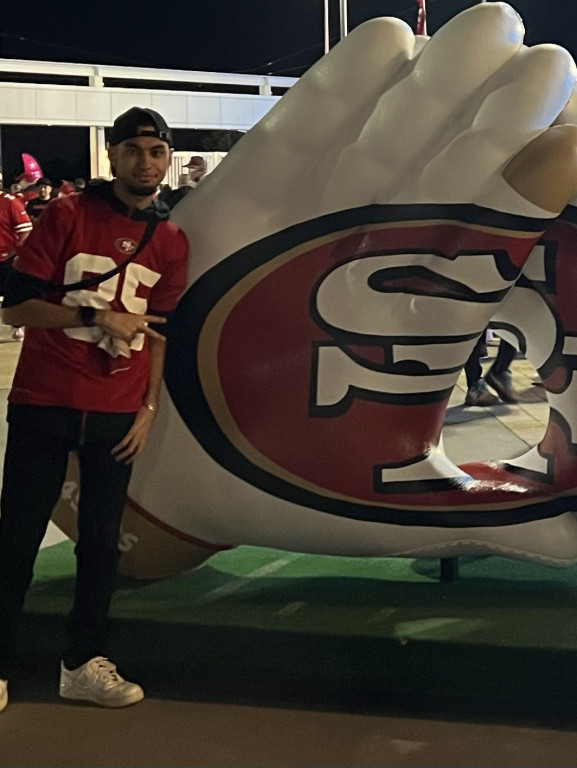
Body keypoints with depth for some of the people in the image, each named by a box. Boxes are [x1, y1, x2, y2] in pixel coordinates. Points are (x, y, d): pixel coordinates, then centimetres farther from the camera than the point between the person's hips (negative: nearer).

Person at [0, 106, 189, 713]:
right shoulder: (67, 214, -4)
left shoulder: (171, 242, 7)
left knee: (101, 540, 8)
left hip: (117, 413, 3)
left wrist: (149, 409, 7)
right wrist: (96, 317, -16)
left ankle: (84, 663, 21)